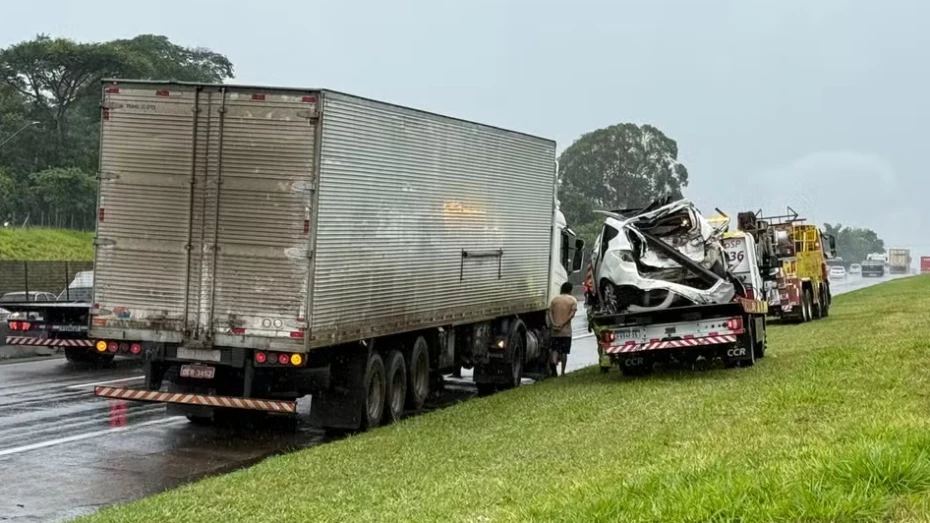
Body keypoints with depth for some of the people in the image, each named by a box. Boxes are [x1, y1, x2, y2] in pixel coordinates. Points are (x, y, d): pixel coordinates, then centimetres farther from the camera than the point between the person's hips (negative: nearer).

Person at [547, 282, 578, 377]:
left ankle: (553, 362, -22)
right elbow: (572, 314, -12)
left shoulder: (555, 299, 9)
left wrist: (553, 324, -12)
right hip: (566, 330, -2)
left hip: (554, 330, 2)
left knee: (554, 350, 6)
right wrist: (563, 324, -15)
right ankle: (563, 372, 4)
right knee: (564, 351, 5)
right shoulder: (573, 300, 2)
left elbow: (550, 312, -3)